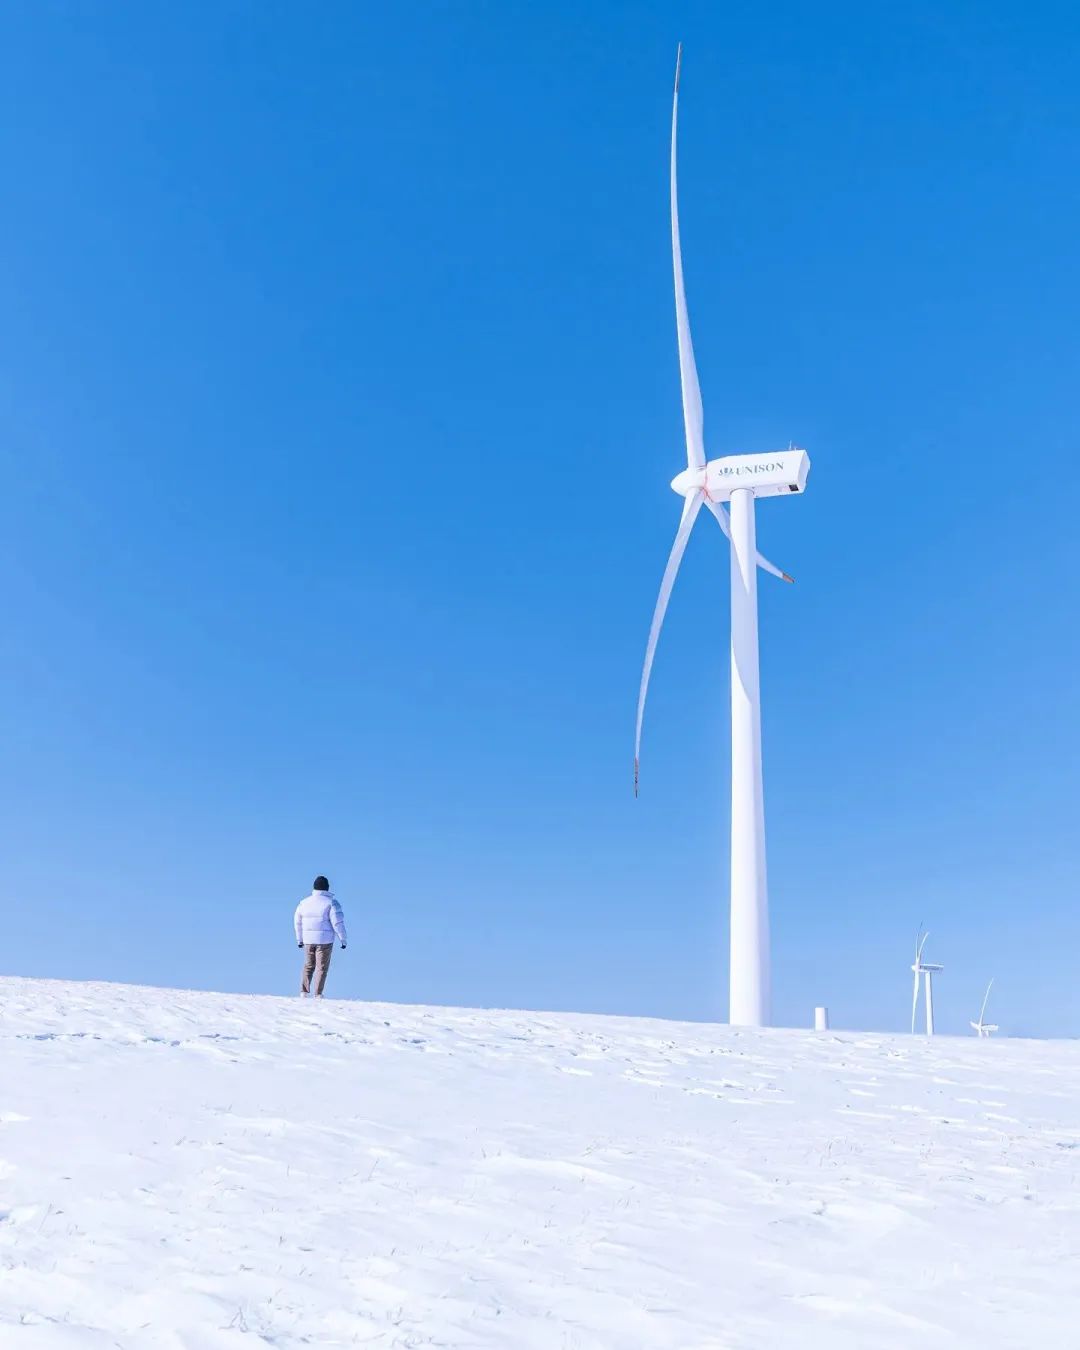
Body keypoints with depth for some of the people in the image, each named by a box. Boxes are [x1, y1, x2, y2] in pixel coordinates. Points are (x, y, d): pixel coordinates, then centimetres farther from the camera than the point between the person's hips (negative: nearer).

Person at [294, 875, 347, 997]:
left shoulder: (304, 902, 6)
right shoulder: (331, 903, -10)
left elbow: (297, 922, 13)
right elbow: (338, 922, -13)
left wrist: (299, 939, 23)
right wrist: (343, 939, -4)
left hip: (308, 940, 4)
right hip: (325, 941, -4)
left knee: (308, 966, 16)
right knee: (321, 967, 3)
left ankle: (304, 993, 8)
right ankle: (318, 995, 1)